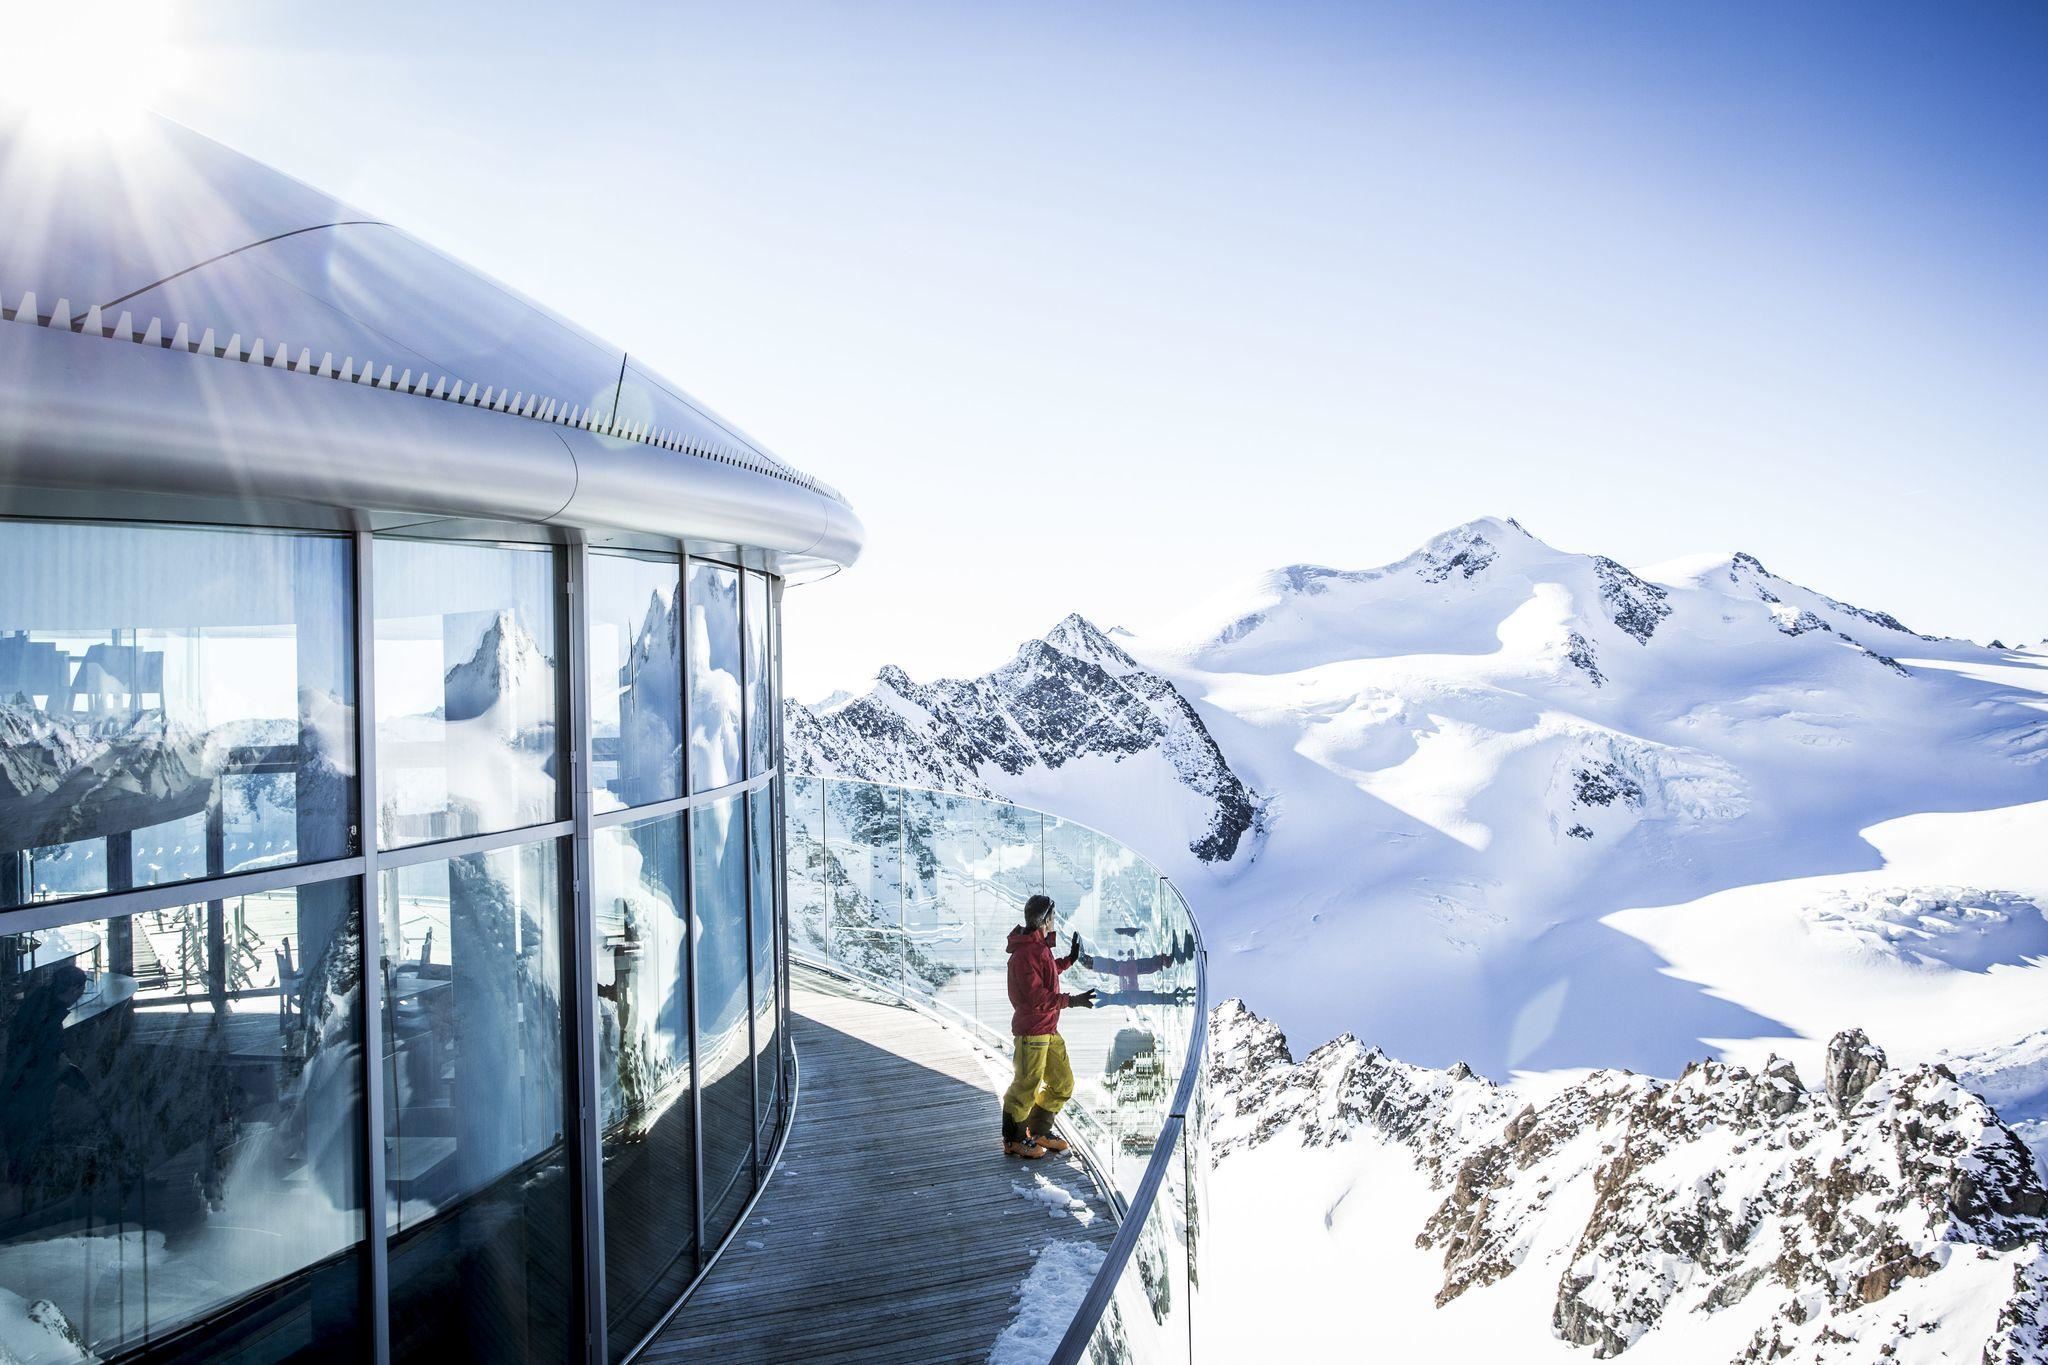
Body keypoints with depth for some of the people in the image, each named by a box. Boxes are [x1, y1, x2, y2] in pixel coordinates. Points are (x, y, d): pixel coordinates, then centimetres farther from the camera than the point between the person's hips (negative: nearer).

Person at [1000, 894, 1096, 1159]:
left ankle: (1039, 1131, 29)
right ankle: (1014, 1139, 15)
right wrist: (1072, 1001, -28)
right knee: (1026, 1085, 0)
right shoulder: (1024, 954, -21)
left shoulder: (1040, 946, 11)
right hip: (1032, 1032, -10)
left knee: (1063, 1083, 16)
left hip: (1049, 1029, 10)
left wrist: (1069, 959, 28)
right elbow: (1037, 996, -26)